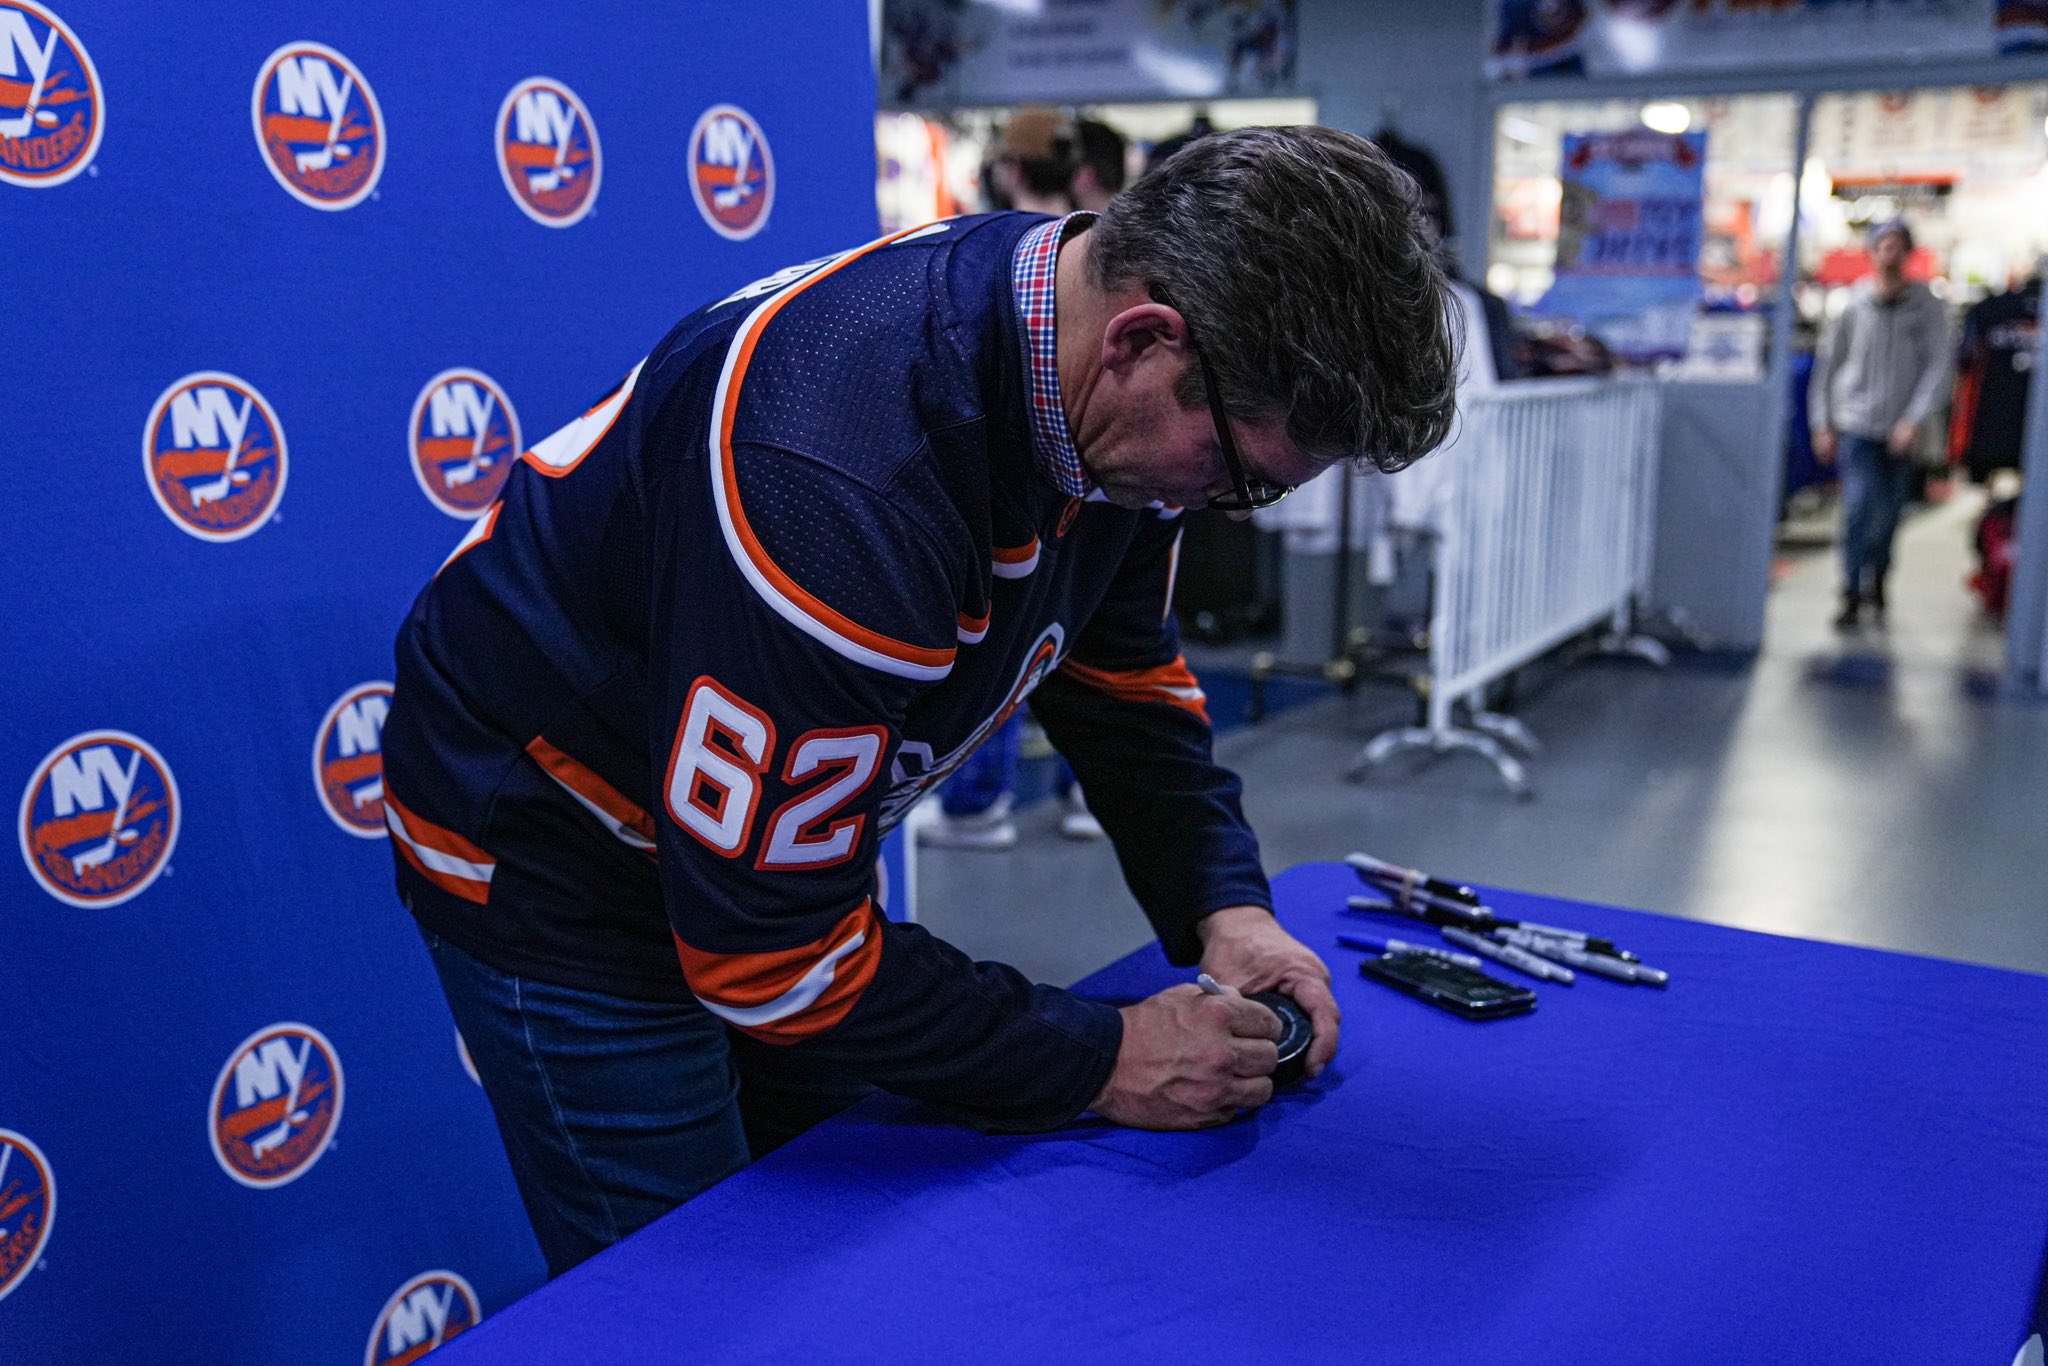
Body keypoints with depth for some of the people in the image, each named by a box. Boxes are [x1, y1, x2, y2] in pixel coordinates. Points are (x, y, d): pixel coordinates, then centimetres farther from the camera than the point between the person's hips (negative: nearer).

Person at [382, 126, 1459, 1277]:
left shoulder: (1113, 385, -13)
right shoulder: (840, 483, -39)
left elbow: (1122, 671, 4)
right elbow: (765, 944, -32)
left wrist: (1225, 906, -8)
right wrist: (1098, 1061, -23)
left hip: (784, 824, 8)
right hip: (558, 858, -7)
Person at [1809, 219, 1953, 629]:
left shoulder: (1926, 306, 0)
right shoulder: (1853, 305, 0)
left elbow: (1938, 365, -4)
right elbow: (1827, 364, 6)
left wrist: (1914, 419, -15)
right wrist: (1822, 425, 3)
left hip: (1901, 429, 1)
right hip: (1856, 425, -1)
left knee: (1890, 512, 7)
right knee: (1859, 508, -13)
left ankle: (1877, 583, 28)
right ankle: (1852, 596, -6)